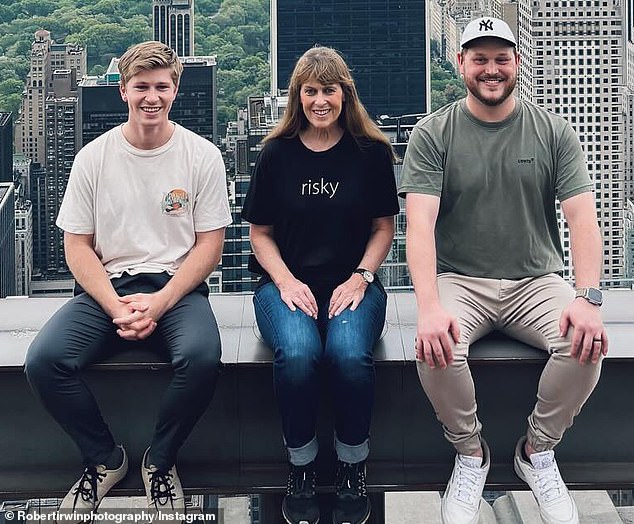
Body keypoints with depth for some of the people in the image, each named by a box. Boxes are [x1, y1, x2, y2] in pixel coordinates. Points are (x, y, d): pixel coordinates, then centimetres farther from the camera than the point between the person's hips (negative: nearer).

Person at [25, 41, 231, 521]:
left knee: (202, 357, -34)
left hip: (177, 286, -1)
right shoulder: (94, 157, 5)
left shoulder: (202, 156, 1)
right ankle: (105, 459, 3)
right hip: (106, 286, 2)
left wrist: (161, 302, -15)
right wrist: (117, 308, -12)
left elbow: (209, 245, -1)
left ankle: (160, 461, -3)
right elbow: (78, 246, 4)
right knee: (44, 360, -24)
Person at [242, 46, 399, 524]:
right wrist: (286, 281, -7)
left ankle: (353, 469, -7)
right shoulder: (277, 152, 6)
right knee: (297, 354, -32)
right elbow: (260, 232, 10)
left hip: (352, 283, 0)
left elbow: (384, 226, 10)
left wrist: (360, 278, -6)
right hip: (287, 282, 0)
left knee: (350, 354, -32)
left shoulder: (372, 151, 5)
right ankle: (301, 470, -8)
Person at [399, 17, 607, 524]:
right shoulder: (432, 134, -1)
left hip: (536, 281, 2)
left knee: (586, 343, -28)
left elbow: (583, 218, -5)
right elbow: (420, 223, -13)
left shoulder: (553, 132, 4)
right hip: (459, 281, -1)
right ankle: (470, 453, -1)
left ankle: (538, 450, 2)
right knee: (437, 348, -32)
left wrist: (589, 298, -22)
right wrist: (429, 307, -29)